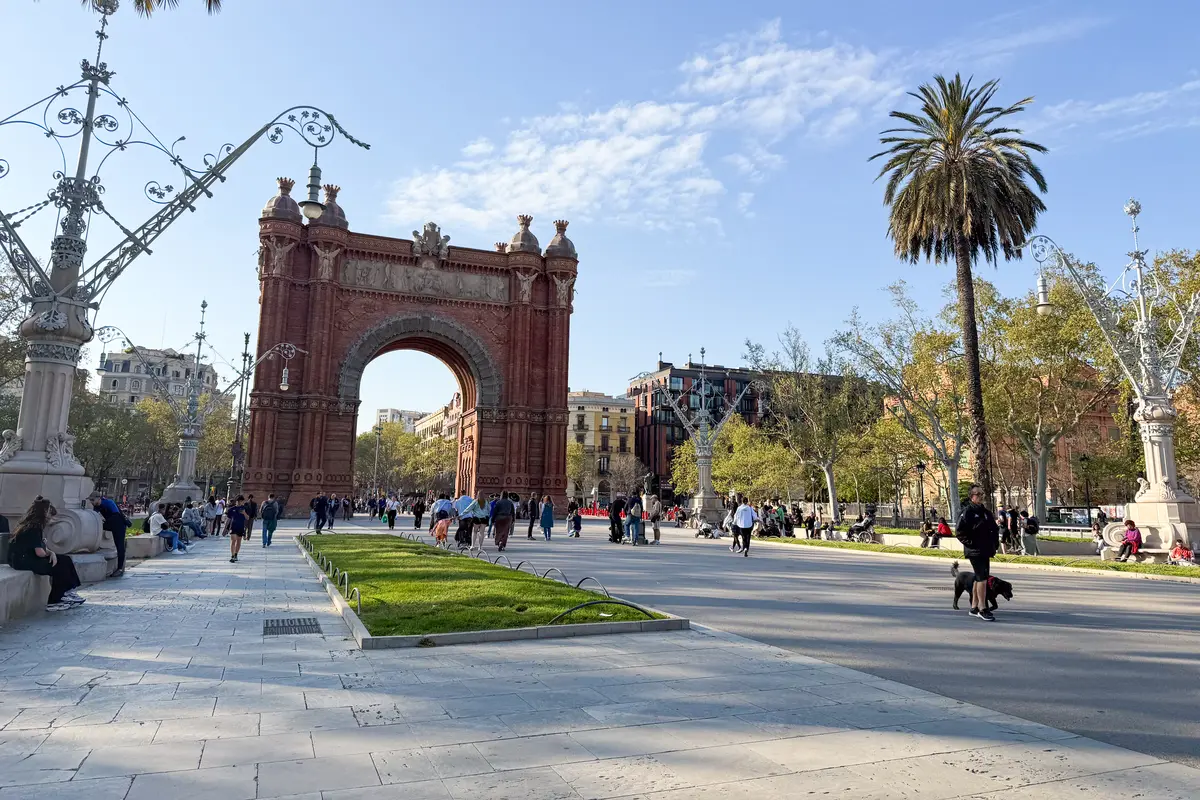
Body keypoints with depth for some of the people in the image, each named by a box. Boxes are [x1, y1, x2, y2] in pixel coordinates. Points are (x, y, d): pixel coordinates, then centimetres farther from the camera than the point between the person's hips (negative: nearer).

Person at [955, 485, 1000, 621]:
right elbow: (959, 531, -16)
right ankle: (982, 609, -9)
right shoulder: (968, 512, -10)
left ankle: (974, 607, 22)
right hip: (975, 552, -8)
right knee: (982, 578, -13)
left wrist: (995, 543, 13)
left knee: (979, 578, 13)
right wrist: (970, 543, -16)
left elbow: (995, 529, 25)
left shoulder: (986, 512, 14)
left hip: (986, 551, 8)